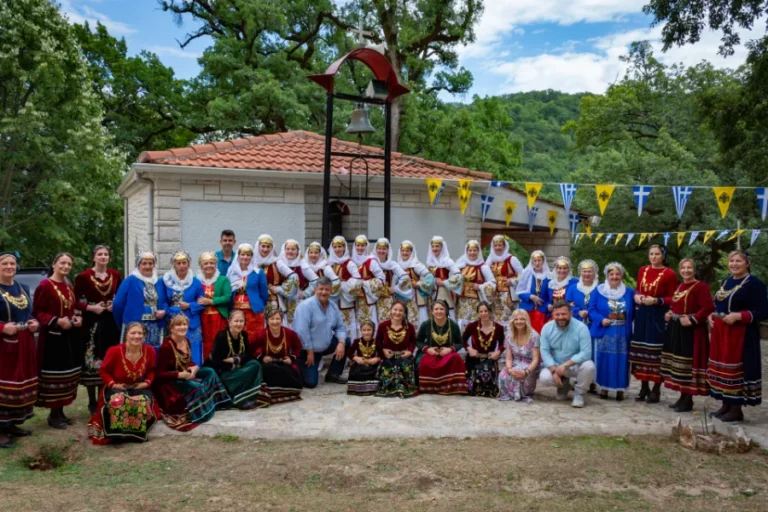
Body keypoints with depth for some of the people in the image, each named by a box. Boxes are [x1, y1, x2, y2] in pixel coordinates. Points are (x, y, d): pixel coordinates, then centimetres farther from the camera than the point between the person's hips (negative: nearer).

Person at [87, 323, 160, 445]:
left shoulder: (149, 350, -11)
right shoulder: (114, 351, -21)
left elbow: (151, 370, 9)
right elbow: (103, 370, -5)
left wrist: (147, 382, -8)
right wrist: (113, 384, -17)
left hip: (138, 388, 3)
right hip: (117, 388, -2)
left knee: (146, 402, -28)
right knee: (117, 401, -36)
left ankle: (138, 432, -3)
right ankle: (115, 433, -15)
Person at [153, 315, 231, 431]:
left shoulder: (186, 341, 2)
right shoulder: (166, 346, -21)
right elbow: (159, 374, -19)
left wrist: (195, 367, -9)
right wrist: (180, 375, -30)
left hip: (186, 374, 8)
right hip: (169, 381, -8)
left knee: (210, 372, -9)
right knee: (196, 387, -30)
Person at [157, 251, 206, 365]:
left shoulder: (195, 282, 3)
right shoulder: (165, 281, 2)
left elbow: (202, 303, 4)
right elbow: (162, 303, 2)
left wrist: (189, 306, -10)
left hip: (191, 325, 0)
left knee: (192, 358, 1)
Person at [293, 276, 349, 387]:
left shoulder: (333, 306, 1)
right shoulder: (306, 305, -21)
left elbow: (340, 327, 6)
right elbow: (302, 331, -25)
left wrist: (341, 342, -14)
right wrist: (310, 351, -20)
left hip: (325, 346, 7)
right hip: (307, 350, -7)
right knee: (310, 382, -14)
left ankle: (333, 374, 8)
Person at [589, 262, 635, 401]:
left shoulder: (629, 292, 8)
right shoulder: (599, 291, 2)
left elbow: (633, 312, 11)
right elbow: (592, 309, -1)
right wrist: (601, 319, -15)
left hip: (622, 333, 1)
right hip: (604, 332, -1)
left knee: (621, 360, 2)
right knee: (604, 359, 1)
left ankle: (620, 389, 13)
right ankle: (604, 387, 14)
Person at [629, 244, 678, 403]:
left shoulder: (669, 274, -7)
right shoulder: (642, 270, 11)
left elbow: (673, 298, -7)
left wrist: (656, 301, -20)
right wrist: (636, 296, -2)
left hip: (658, 317, -5)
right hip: (642, 315, 6)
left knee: (656, 351, -4)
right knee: (641, 350, 8)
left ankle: (656, 389, 6)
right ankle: (644, 387, 18)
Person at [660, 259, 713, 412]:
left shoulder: (700, 287, -11)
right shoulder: (679, 287, 16)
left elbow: (708, 308, -20)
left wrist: (692, 320, -25)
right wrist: (669, 314, 7)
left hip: (691, 331, -9)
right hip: (676, 329, 9)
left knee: (688, 364, -6)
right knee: (679, 364, 13)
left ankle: (688, 400, 3)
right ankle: (683, 397, 23)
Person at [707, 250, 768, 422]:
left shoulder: (754, 284, -9)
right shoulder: (725, 281, 15)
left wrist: (738, 316, -22)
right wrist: (711, 315, 3)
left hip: (740, 335, -8)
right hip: (720, 332, 8)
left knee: (735, 368, -6)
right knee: (722, 367, 10)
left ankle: (736, 409, 3)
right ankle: (726, 405, 20)